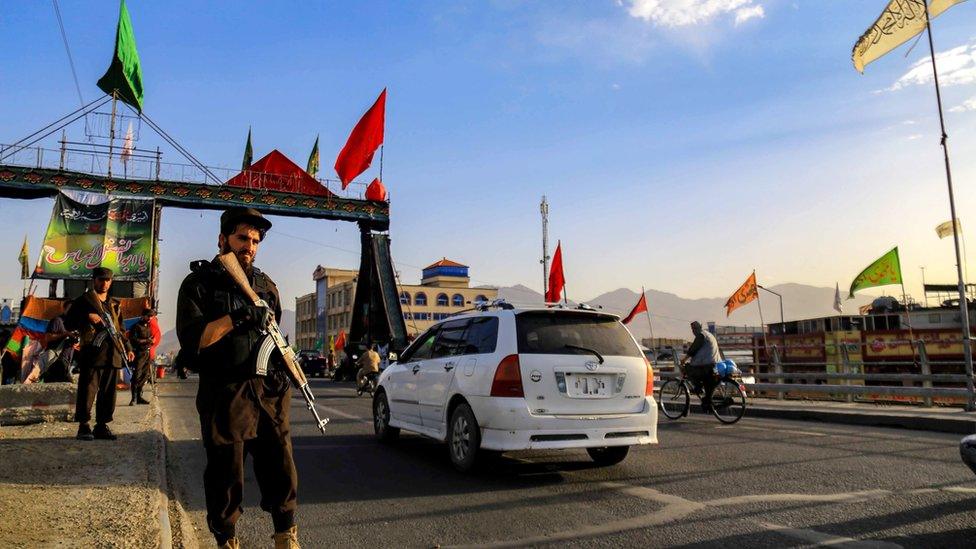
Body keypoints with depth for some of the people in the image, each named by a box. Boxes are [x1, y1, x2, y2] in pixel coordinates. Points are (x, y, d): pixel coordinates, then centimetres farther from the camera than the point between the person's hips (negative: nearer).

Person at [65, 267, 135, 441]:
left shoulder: (114, 304, 21)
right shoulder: (83, 301, 5)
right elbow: (68, 323, -1)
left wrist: (127, 348, 19)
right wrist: (87, 317, -16)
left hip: (113, 354, 6)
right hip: (92, 352, -5)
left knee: (108, 393, 7)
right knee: (88, 390, -8)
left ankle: (102, 426, 14)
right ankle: (83, 427, 0)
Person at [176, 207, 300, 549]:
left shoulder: (265, 285, 15)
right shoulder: (199, 283, 1)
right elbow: (191, 339, -12)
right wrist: (237, 318, -20)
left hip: (270, 393, 4)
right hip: (223, 396, -3)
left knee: (281, 469, 5)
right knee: (226, 476, 7)